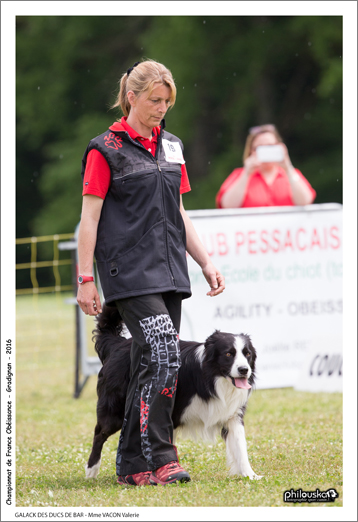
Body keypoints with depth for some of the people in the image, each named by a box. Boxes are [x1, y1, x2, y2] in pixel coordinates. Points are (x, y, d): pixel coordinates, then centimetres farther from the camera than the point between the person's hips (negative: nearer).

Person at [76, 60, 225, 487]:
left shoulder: (171, 147, 15)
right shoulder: (105, 150, -4)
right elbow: (89, 218, -5)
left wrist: (206, 263, 15)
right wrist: (85, 279, -9)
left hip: (169, 272, 7)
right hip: (129, 273, -7)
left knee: (149, 366, 5)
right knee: (164, 356, -18)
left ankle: (132, 465, 11)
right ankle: (160, 458, -14)